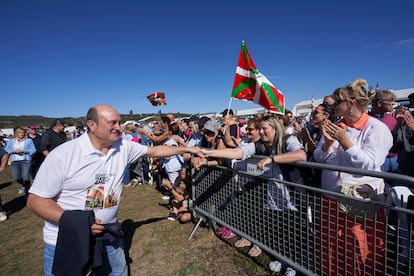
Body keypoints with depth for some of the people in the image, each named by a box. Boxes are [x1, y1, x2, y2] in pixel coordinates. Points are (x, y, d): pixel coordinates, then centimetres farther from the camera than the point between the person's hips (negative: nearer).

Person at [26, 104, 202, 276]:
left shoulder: (123, 147, -6)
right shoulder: (63, 155, -19)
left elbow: (154, 151, 5)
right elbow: (36, 200, -15)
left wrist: (185, 149, 6)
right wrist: (73, 221, -27)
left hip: (108, 235, 5)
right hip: (65, 242, -4)